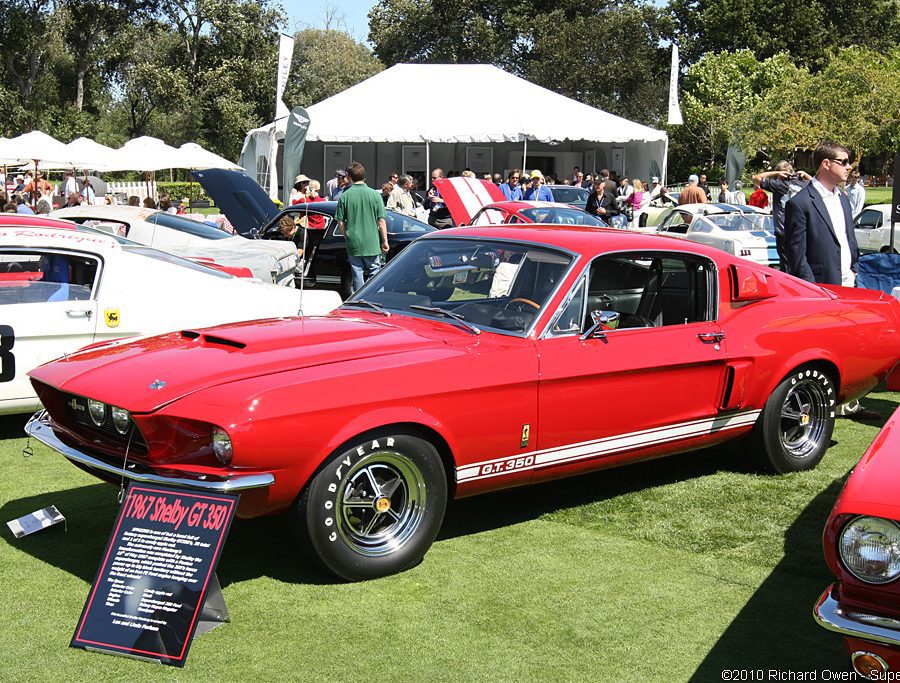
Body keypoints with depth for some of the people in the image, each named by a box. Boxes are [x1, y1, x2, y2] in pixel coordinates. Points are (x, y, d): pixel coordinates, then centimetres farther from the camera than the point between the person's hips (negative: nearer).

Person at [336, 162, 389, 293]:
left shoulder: (344, 196, -5)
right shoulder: (374, 195, -7)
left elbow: (340, 223, -1)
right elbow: (381, 221, -5)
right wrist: (385, 241, 4)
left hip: (353, 244, 1)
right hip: (372, 244, -1)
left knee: (357, 276, 9)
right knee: (374, 274, 8)